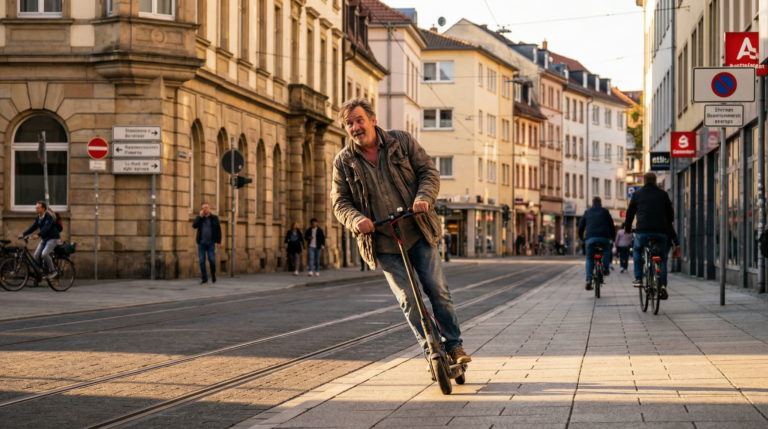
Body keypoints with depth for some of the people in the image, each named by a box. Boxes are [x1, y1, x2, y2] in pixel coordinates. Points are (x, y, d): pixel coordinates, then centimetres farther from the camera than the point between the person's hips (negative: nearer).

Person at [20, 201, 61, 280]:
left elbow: (46, 227, -33)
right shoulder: (38, 218, 5)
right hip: (44, 239, 8)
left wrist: (38, 235, -48)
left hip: (53, 238, -8)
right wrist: (23, 234, -10)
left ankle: (53, 271, -9)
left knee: (44, 254, -25)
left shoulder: (49, 217, -19)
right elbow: (33, 227, 2)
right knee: (37, 255, -6)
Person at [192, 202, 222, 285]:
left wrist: (218, 242, -4)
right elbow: (194, 226, -8)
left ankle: (213, 274, 19)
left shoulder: (214, 218, 4)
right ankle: (204, 279, 1)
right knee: (202, 261, -3)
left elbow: (218, 230, 2)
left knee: (211, 259, -9)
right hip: (201, 243, 2)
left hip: (211, 243, -2)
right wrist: (200, 216, -12)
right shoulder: (199, 218, 9)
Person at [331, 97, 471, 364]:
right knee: (408, 299, -2)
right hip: (384, 244, 0)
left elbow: (428, 171, 1)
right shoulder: (343, 162, 0)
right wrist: (356, 220, -19)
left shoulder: (402, 141, 0)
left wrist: (424, 197, -19)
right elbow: (339, 201, 2)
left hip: (419, 234, 0)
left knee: (438, 290, 0)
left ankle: (454, 346, 16)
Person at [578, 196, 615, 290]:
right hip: (604, 238, 0)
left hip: (590, 238, 0)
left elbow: (581, 226, 21)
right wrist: (612, 235, 35)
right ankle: (606, 268, 15)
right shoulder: (605, 212, 16)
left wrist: (582, 238, 34)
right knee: (606, 250, 33)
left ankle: (588, 280, 1)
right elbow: (611, 225, 17)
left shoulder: (587, 212, 20)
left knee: (589, 259, 15)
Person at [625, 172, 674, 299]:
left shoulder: (637, 194, 10)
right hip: (661, 231, 1)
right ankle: (663, 285, -1)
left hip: (643, 231, -1)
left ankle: (638, 279, 15)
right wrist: (668, 228, 31)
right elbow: (670, 213, 17)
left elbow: (630, 212, 17)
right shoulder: (663, 194, 12)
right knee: (662, 257, 14)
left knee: (637, 250, 26)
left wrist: (627, 228, 32)